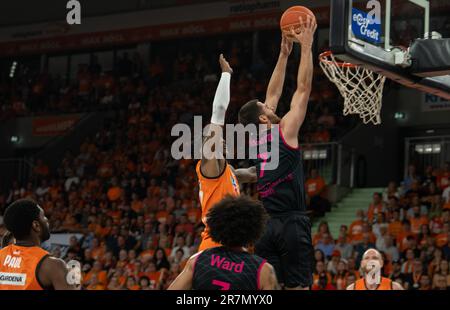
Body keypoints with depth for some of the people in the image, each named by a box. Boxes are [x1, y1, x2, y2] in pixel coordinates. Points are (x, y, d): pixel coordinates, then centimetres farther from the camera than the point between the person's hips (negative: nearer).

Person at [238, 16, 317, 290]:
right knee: (298, 286, -7)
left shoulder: (257, 140, 12)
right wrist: (306, 46, 3)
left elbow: (273, 94, 21)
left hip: (266, 226, 6)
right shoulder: (285, 132, -5)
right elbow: (303, 89, -3)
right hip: (292, 223, -6)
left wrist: (284, 54, 24)